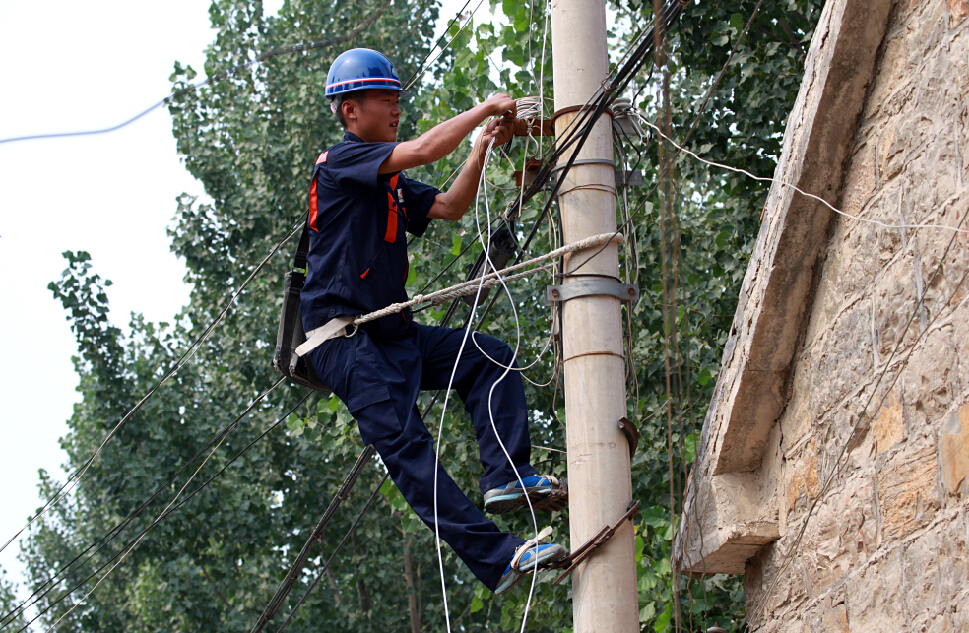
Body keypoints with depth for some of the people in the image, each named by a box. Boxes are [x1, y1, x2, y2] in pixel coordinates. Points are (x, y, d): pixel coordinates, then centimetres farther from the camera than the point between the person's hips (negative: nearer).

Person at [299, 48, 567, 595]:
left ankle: (506, 478, -8)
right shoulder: (341, 160, -8)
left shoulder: (391, 182, 21)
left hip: (393, 334, 10)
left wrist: (484, 147, 6)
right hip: (346, 340, -10)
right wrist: (485, 108, -8)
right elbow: (424, 150, -20)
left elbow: (450, 207, 17)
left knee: (489, 357, 4)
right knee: (408, 447, -16)